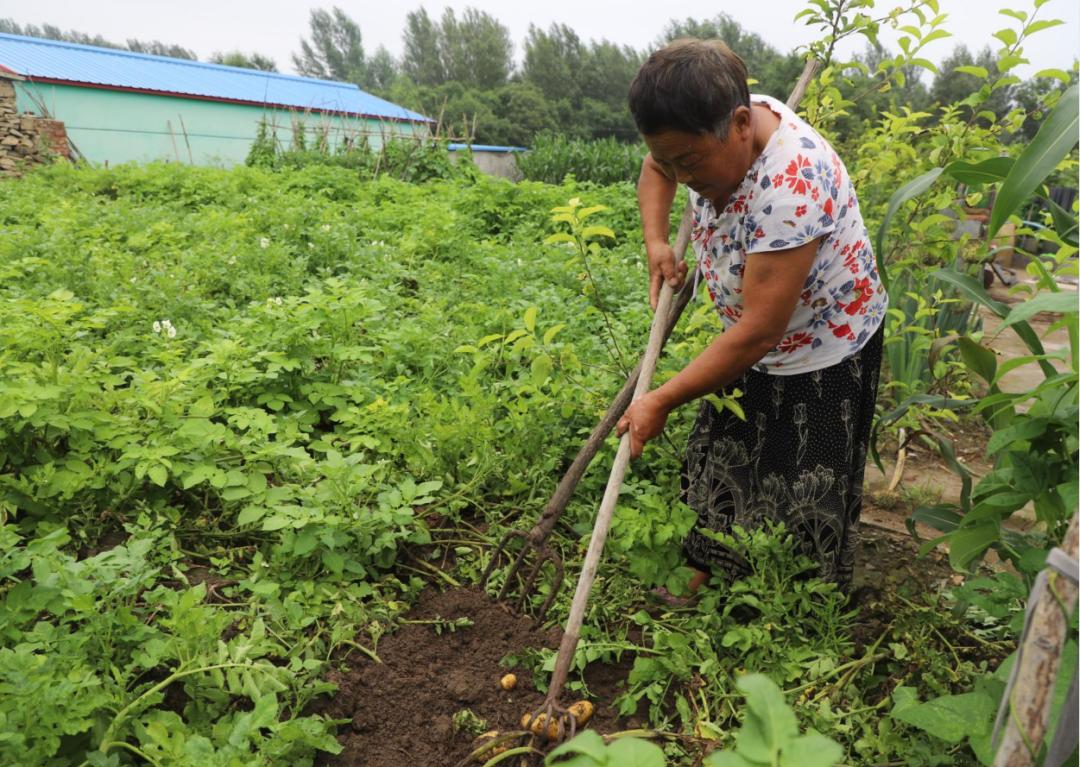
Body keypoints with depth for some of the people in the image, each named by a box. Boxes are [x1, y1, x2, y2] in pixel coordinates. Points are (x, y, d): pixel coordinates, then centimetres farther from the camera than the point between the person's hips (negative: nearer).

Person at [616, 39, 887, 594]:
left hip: (823, 350, -7)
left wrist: (661, 402, -27)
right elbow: (657, 165, 11)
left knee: (804, 500, 5)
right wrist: (655, 241, -7)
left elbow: (758, 333, -34)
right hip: (750, 342, 8)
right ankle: (706, 575, 36)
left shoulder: (793, 188, -38)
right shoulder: (712, 132, -14)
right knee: (718, 462, 16)